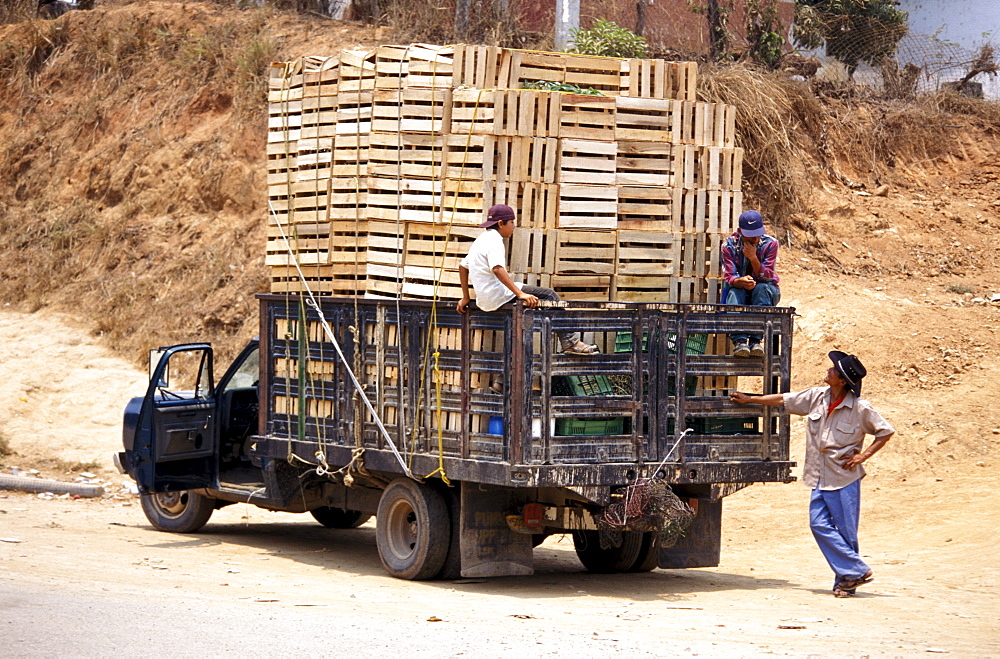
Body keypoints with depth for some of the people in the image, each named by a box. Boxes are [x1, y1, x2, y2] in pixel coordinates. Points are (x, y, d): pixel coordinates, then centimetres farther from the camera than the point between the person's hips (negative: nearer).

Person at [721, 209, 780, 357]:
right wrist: (741, 282, -41)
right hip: (740, 291, 0)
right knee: (734, 292, -35)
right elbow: (729, 277, -17)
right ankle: (739, 341, -53)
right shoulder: (729, 245, -9)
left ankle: (755, 340, -45)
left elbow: (766, 277, -17)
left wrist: (753, 257, -33)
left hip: (766, 291, 0)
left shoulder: (770, 243, -11)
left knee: (762, 288, -36)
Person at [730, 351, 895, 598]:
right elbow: (783, 400, 15)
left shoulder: (860, 408, -11)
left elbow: (885, 432, -2)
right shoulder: (817, 397, 4)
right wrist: (749, 399, 20)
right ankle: (856, 571, 1)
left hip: (844, 478, -5)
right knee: (819, 524, -4)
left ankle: (847, 577, 9)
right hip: (820, 478, 5)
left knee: (846, 529, -3)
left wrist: (862, 456, -10)